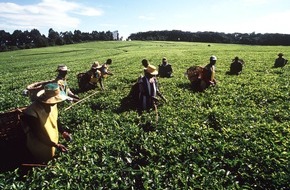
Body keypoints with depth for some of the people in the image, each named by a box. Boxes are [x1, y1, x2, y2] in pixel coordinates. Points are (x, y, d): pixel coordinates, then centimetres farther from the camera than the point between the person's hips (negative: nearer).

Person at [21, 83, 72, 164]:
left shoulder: (52, 104, -16)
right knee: (41, 162, 20)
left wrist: (63, 132, -10)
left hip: (52, 139, 6)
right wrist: (56, 145, -29)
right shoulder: (32, 113, -37)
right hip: (39, 149, -6)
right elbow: (38, 135, -28)